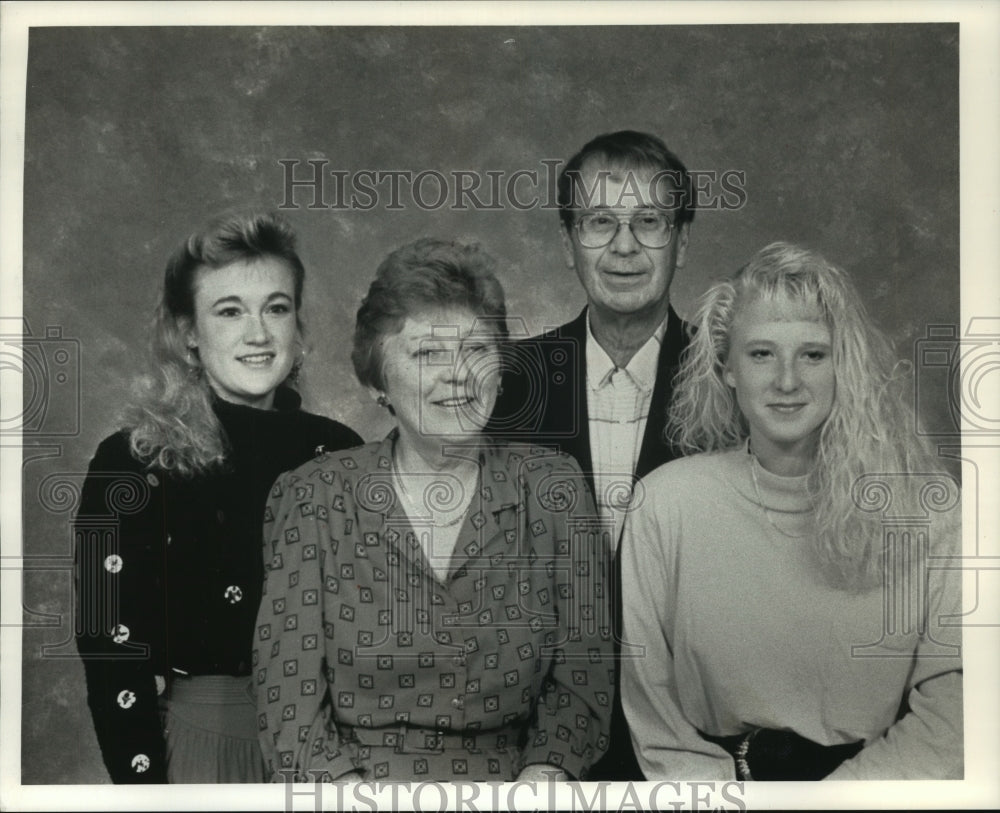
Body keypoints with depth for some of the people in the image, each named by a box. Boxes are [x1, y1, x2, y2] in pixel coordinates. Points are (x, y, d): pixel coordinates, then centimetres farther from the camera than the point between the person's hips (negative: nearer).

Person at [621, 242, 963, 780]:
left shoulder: (926, 505, -2)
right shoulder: (667, 500, -2)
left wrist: (836, 798, -13)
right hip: (717, 769, 0)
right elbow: (645, 703, 0)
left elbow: (948, 717, -3)